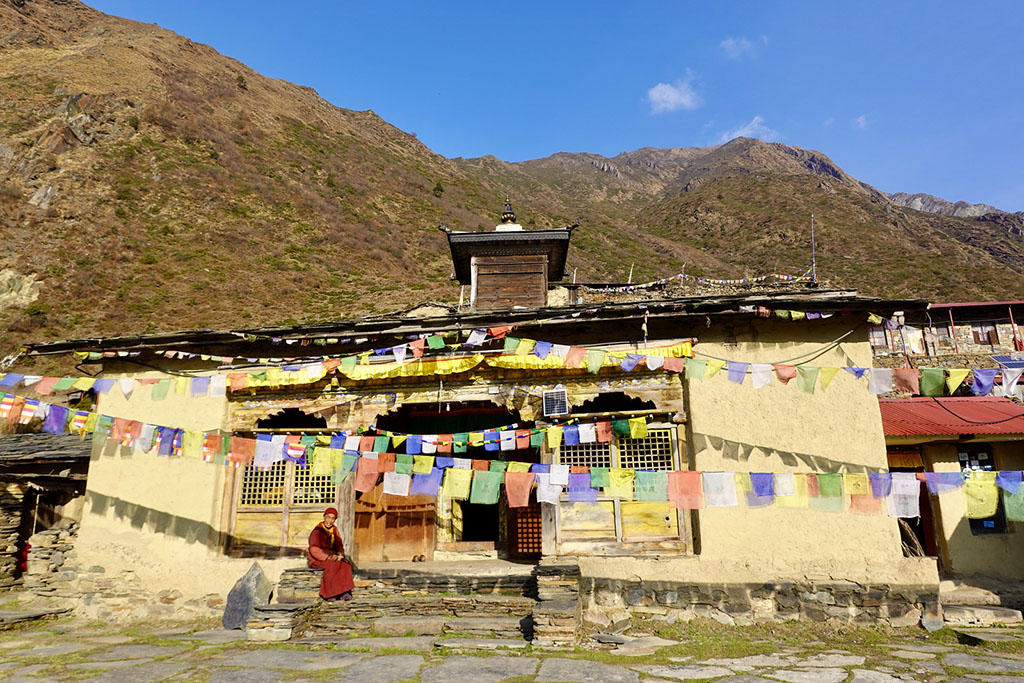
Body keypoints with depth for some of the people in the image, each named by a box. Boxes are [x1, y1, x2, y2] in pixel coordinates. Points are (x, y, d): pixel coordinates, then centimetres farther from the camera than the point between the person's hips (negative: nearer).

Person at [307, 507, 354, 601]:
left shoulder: (335, 530, 8)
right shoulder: (317, 531, -11)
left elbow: (339, 546, 10)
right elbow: (314, 550, -19)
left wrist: (340, 554, -13)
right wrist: (329, 557, -26)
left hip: (332, 556, 5)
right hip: (318, 559, -5)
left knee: (346, 563, -24)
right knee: (332, 565, -35)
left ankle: (344, 592, -27)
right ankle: (329, 593, -24)